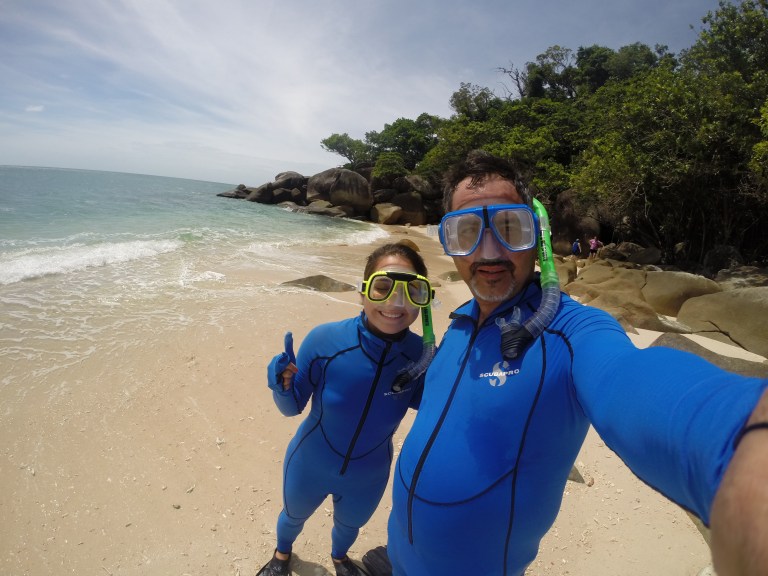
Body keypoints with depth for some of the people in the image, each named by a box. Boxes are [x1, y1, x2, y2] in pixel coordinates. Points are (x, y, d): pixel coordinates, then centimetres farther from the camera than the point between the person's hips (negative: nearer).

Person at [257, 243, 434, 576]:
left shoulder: (422, 354, -27)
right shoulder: (324, 340, -30)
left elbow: (419, 399, -8)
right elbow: (292, 408, -18)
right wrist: (282, 385, -39)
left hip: (368, 477, 1)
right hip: (310, 468, -1)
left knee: (349, 524, 33)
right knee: (294, 516, 31)